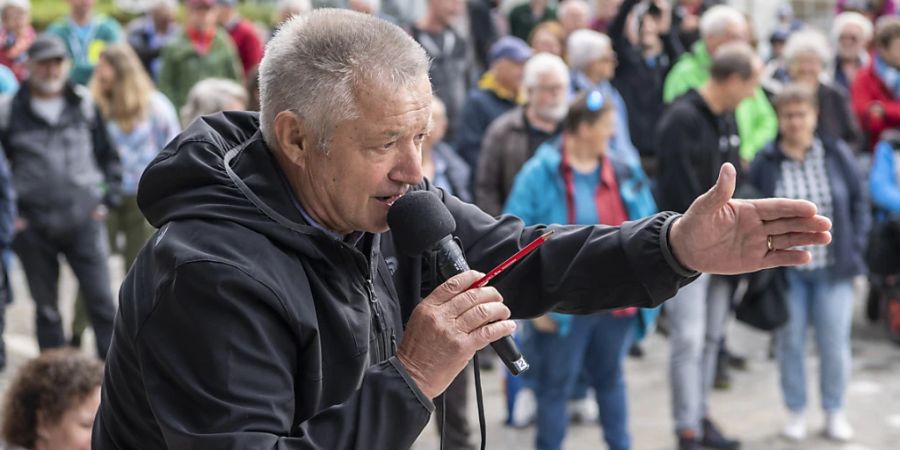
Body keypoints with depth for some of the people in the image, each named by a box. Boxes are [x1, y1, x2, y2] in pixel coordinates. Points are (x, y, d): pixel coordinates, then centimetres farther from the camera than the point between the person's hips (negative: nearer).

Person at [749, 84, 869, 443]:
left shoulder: (837, 154, -1)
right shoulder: (765, 162, -5)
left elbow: (858, 202, 6)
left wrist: (855, 247, 1)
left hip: (833, 268, 1)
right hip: (785, 269, -1)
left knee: (835, 343, 4)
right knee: (790, 342, 7)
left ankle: (835, 411, 22)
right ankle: (796, 412, 22)